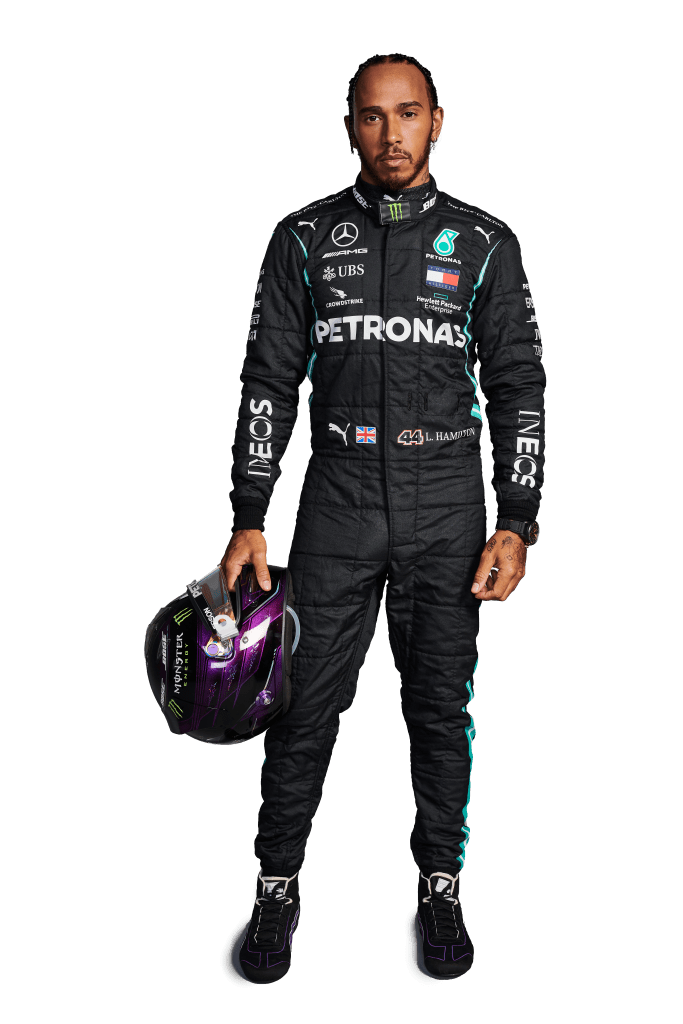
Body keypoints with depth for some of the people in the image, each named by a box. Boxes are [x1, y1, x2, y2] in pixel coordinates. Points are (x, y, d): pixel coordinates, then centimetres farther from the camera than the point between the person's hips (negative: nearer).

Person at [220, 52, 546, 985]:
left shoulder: (484, 243, 5)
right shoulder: (305, 238, 6)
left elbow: (519, 385, 4)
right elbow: (269, 381, 5)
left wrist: (517, 525, -4)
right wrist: (248, 520, -1)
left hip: (448, 507, 0)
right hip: (337, 503, 0)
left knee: (442, 707, 8)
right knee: (308, 706, 3)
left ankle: (441, 889, 25)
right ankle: (278, 889, 21)